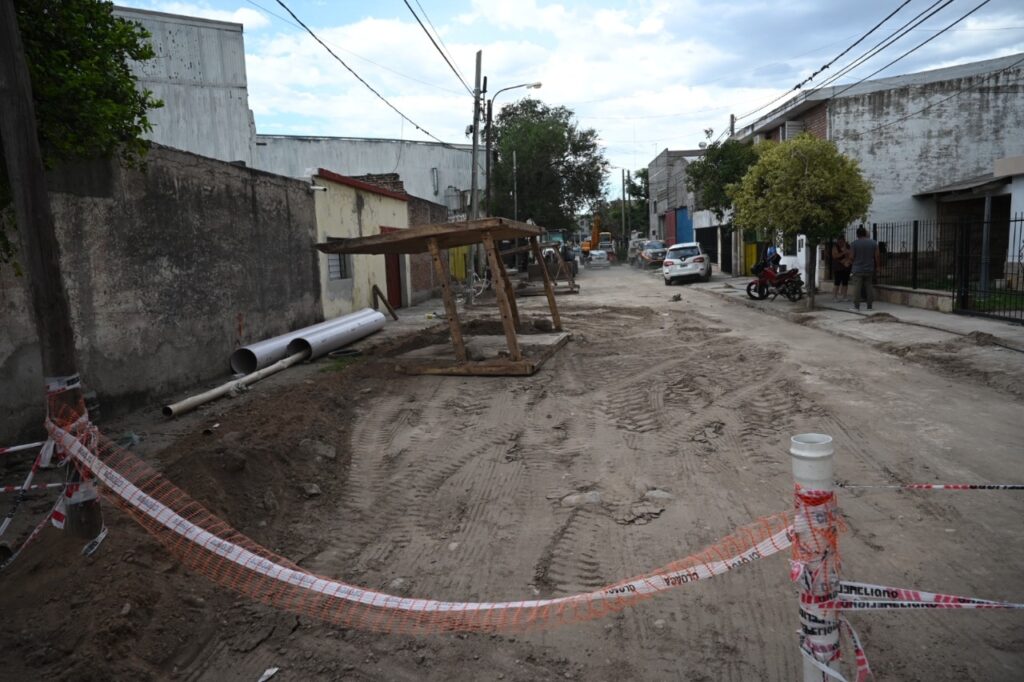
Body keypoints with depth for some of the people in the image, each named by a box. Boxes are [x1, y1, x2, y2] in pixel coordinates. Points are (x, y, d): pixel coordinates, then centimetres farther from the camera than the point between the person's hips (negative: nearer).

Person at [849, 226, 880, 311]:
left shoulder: (854, 243, -5)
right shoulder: (873, 243, 4)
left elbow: (852, 256, -6)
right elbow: (877, 256, 4)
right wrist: (877, 266, 12)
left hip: (857, 270, -3)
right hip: (869, 269, 3)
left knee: (857, 288, -4)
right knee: (869, 287, 8)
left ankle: (856, 306, -8)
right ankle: (869, 306, 10)